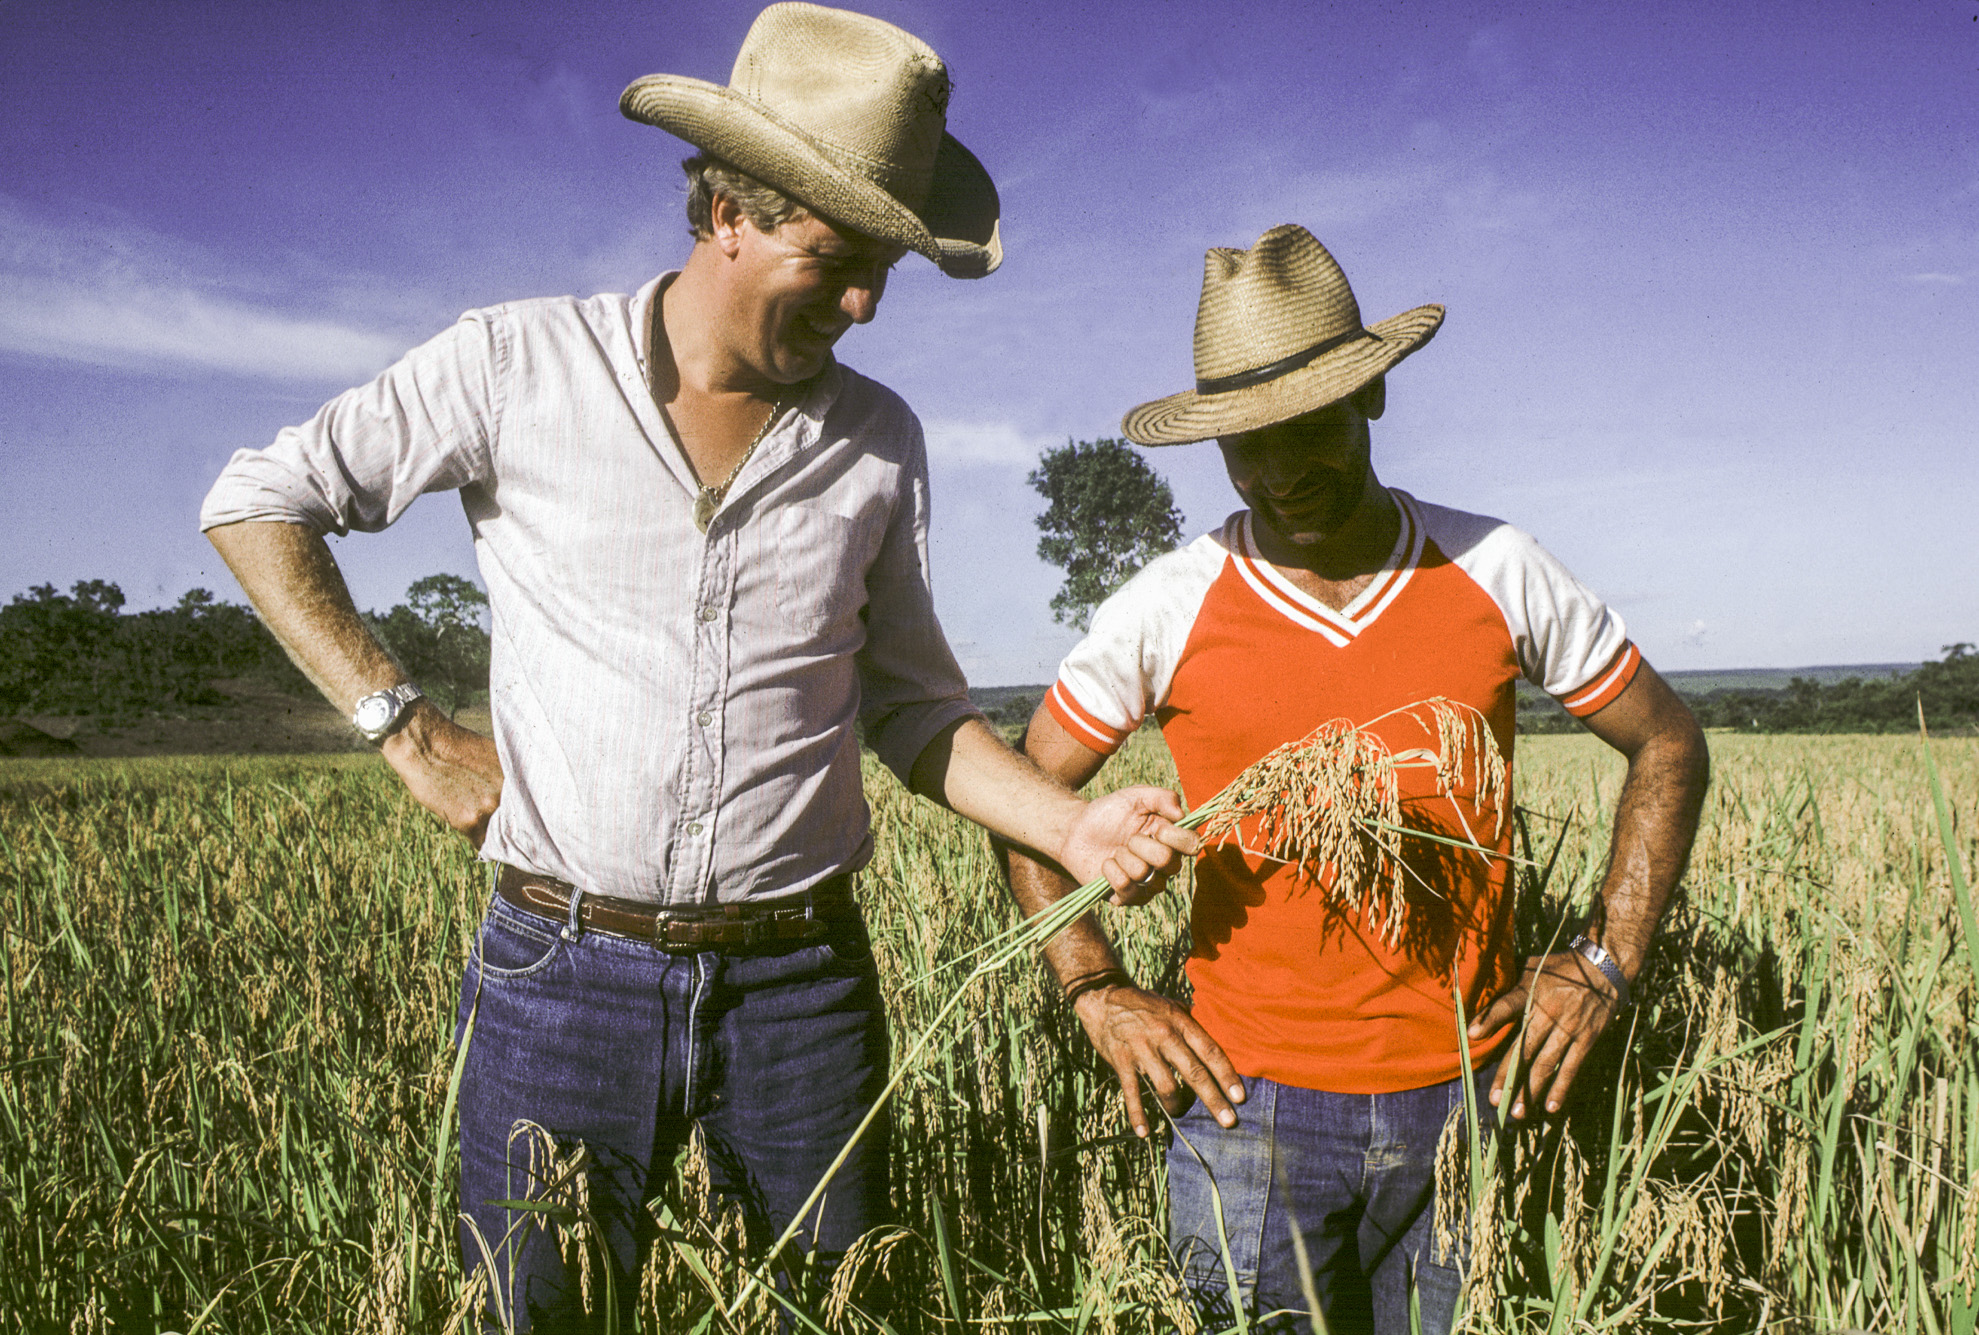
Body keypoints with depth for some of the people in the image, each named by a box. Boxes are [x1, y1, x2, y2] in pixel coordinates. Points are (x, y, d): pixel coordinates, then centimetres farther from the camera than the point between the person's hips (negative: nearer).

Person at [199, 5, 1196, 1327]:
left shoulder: (879, 440, 3)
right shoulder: (521, 364, -6)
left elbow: (914, 708, 8)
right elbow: (260, 500, 3)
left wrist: (1075, 828, -8)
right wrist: (408, 727, -6)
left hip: (803, 983, 3)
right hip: (564, 971, -2)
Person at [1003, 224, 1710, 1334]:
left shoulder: (1498, 572, -3)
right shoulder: (1166, 611, -6)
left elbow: (1668, 745, 9)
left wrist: (1606, 962, 0)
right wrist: (1099, 991, -6)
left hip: (1468, 1097, 2)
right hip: (1253, 1102, -1)